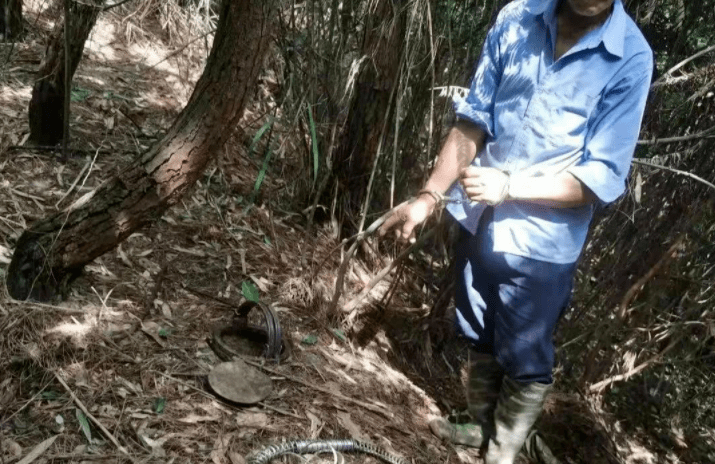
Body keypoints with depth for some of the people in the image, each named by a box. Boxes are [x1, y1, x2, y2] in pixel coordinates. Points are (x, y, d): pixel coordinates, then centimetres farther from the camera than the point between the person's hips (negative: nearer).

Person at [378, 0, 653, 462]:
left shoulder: (631, 59, -16)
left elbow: (601, 180, -17)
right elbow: (472, 121, -1)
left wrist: (508, 187, -25)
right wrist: (429, 197, -7)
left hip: (541, 243, -4)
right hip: (480, 220, 4)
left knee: (524, 360, 12)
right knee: (480, 340, 23)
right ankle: (483, 426, 48)